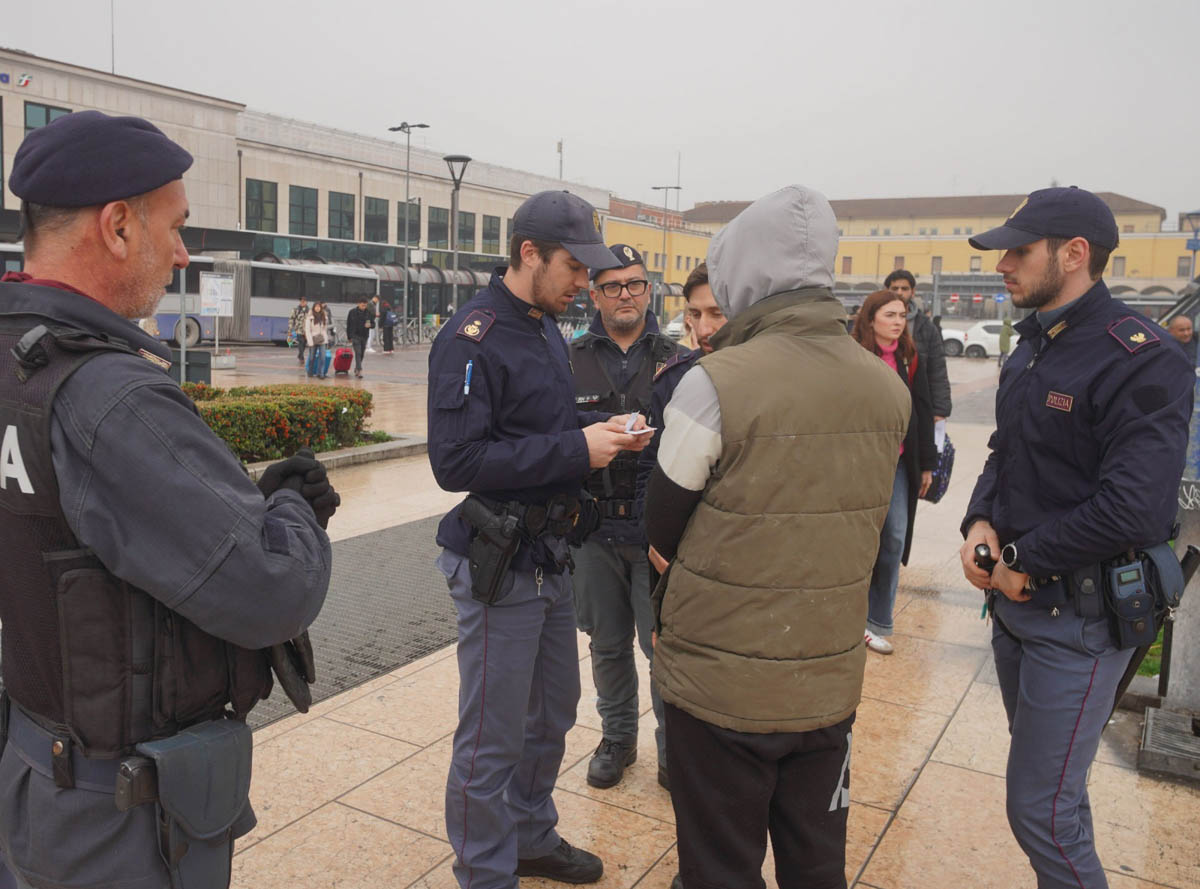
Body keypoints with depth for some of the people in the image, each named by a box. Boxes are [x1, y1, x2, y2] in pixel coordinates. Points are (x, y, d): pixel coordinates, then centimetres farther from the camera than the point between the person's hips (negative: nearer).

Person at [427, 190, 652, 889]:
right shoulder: (473, 337, -17)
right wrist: (575, 449, -24)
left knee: (553, 713, 22)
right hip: (501, 567, -9)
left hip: (552, 557, 9)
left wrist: (601, 430, 0)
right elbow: (456, 460, -25)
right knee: (493, 739, 5)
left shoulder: (547, 328, 11)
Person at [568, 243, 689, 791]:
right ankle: (617, 738, 35)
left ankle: (673, 748, 23)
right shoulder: (571, 361, 3)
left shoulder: (678, 361, 2)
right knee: (607, 643, 15)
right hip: (594, 526, 2)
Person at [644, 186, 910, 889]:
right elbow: (866, 523, 8)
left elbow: (663, 528, -7)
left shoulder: (715, 383, -20)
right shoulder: (890, 390, -3)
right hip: (832, 681, 5)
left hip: (721, 684, -5)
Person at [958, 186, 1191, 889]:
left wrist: (1025, 560, -16)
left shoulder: (1139, 359, -19)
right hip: (1016, 596, 9)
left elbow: (1136, 508, -28)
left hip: (1079, 616, -8)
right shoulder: (1033, 345, 9)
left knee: (1043, 811, -3)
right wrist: (981, 522, -1)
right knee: (1040, 774, 22)